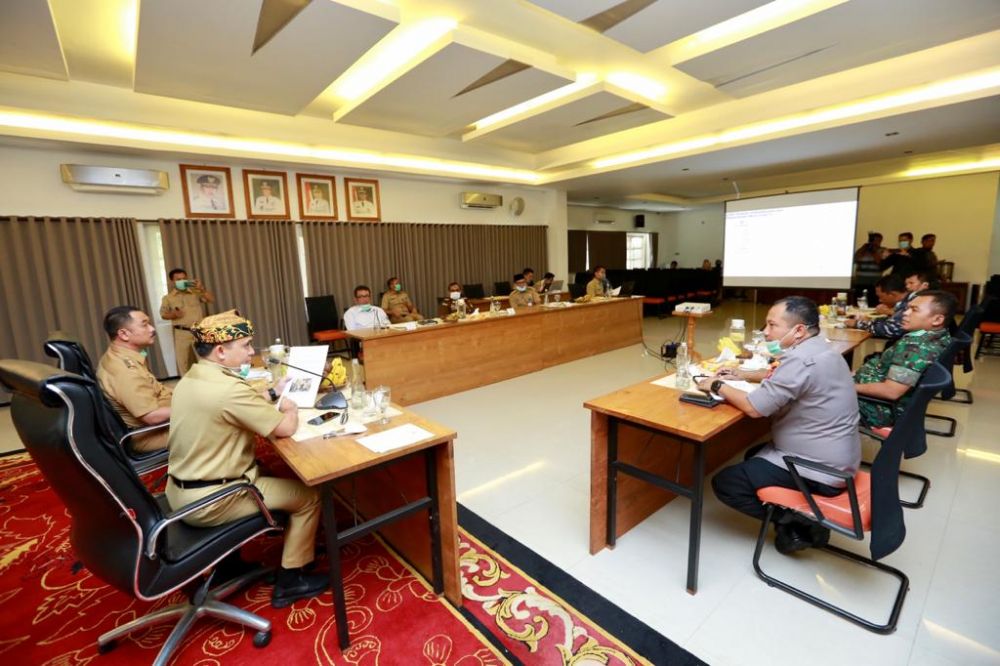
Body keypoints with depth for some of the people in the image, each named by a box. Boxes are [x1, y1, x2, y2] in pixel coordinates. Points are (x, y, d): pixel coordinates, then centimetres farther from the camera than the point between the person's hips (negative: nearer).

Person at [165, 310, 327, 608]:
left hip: (181, 492, 10)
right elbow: (285, 427, -23)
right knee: (309, 496, 2)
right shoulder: (228, 387, -28)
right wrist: (290, 408, -3)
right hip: (209, 502, -9)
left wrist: (272, 395, 7)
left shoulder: (190, 379, 2)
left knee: (266, 474, 30)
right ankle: (289, 581, 16)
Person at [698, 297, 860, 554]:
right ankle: (801, 513, 14)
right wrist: (743, 374, 9)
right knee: (754, 456, 28)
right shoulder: (817, 350, 5)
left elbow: (754, 407, -25)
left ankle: (798, 521, -1)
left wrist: (717, 385, -10)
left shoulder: (801, 359, -27)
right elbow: (779, 377, 23)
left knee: (724, 483, -5)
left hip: (820, 470, -10)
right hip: (831, 458, 10)